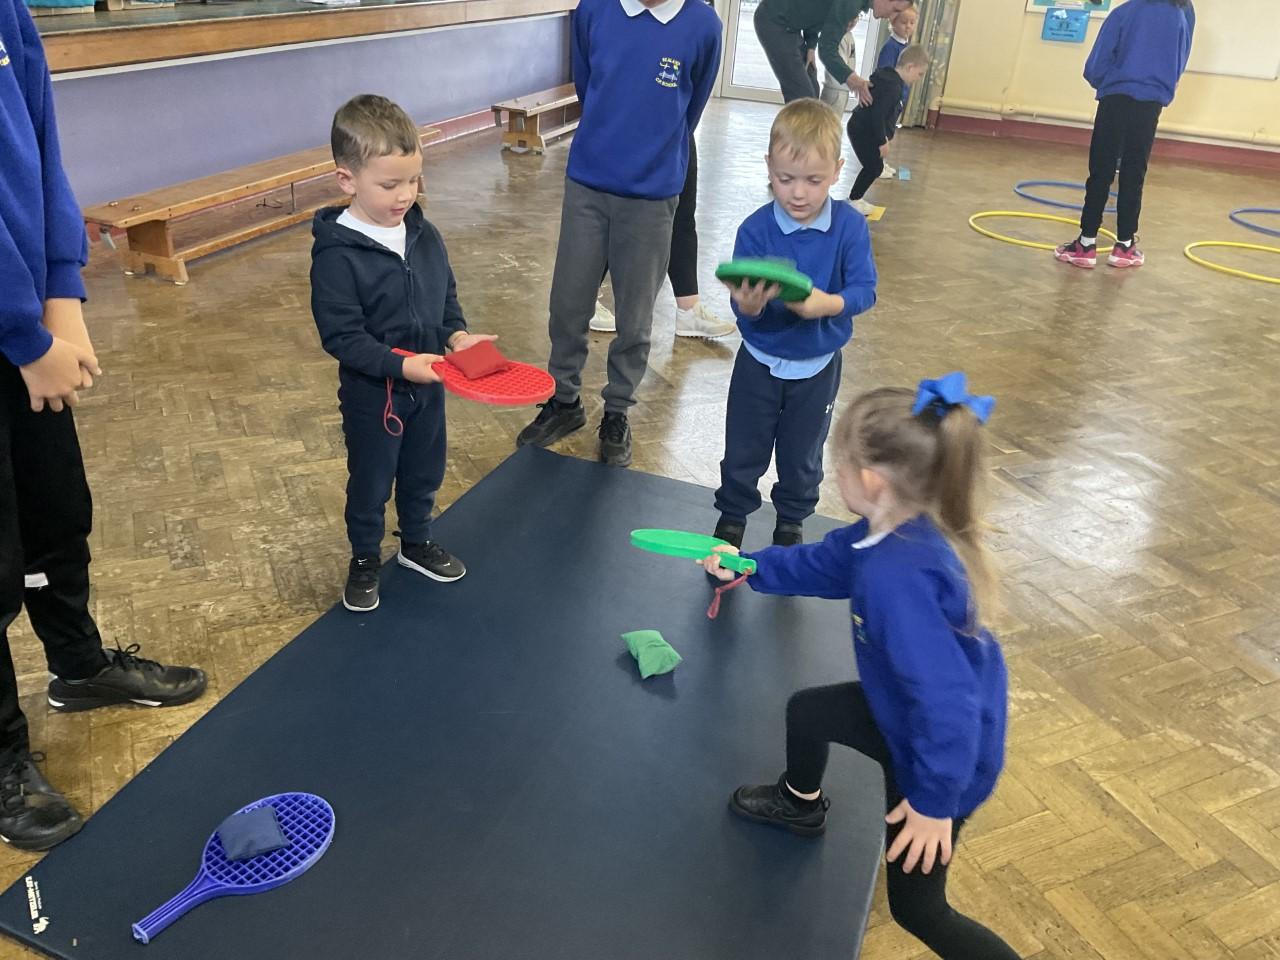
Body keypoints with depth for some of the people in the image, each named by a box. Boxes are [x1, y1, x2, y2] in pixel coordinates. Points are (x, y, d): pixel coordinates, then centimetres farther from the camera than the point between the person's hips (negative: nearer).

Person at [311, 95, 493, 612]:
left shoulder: (423, 234, -3)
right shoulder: (337, 254, -22)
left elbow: (446, 294, 9)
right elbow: (342, 336, -22)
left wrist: (456, 334, -10)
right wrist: (400, 365, -30)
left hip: (428, 383, 6)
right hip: (372, 394, -6)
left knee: (424, 472, 22)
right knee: (371, 482, 14)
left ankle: (417, 541, 46)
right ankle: (365, 559, 37)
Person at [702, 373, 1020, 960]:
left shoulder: (897, 576, -41)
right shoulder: (886, 536, -10)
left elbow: (946, 700, -39)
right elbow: (820, 564, 12)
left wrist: (934, 800, -27)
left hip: (941, 750, -9)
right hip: (916, 715, 9)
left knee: (916, 908, 11)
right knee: (807, 711, 27)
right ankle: (801, 805, 57)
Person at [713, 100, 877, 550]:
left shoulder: (850, 227, -15)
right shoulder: (755, 229, -17)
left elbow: (864, 289, -19)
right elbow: (741, 303, -18)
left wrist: (827, 303, -39)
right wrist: (748, 306, -43)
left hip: (818, 366, 1)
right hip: (760, 361, 0)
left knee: (802, 456, 18)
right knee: (743, 450, 13)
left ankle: (792, 521, 42)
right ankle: (732, 516, 36)